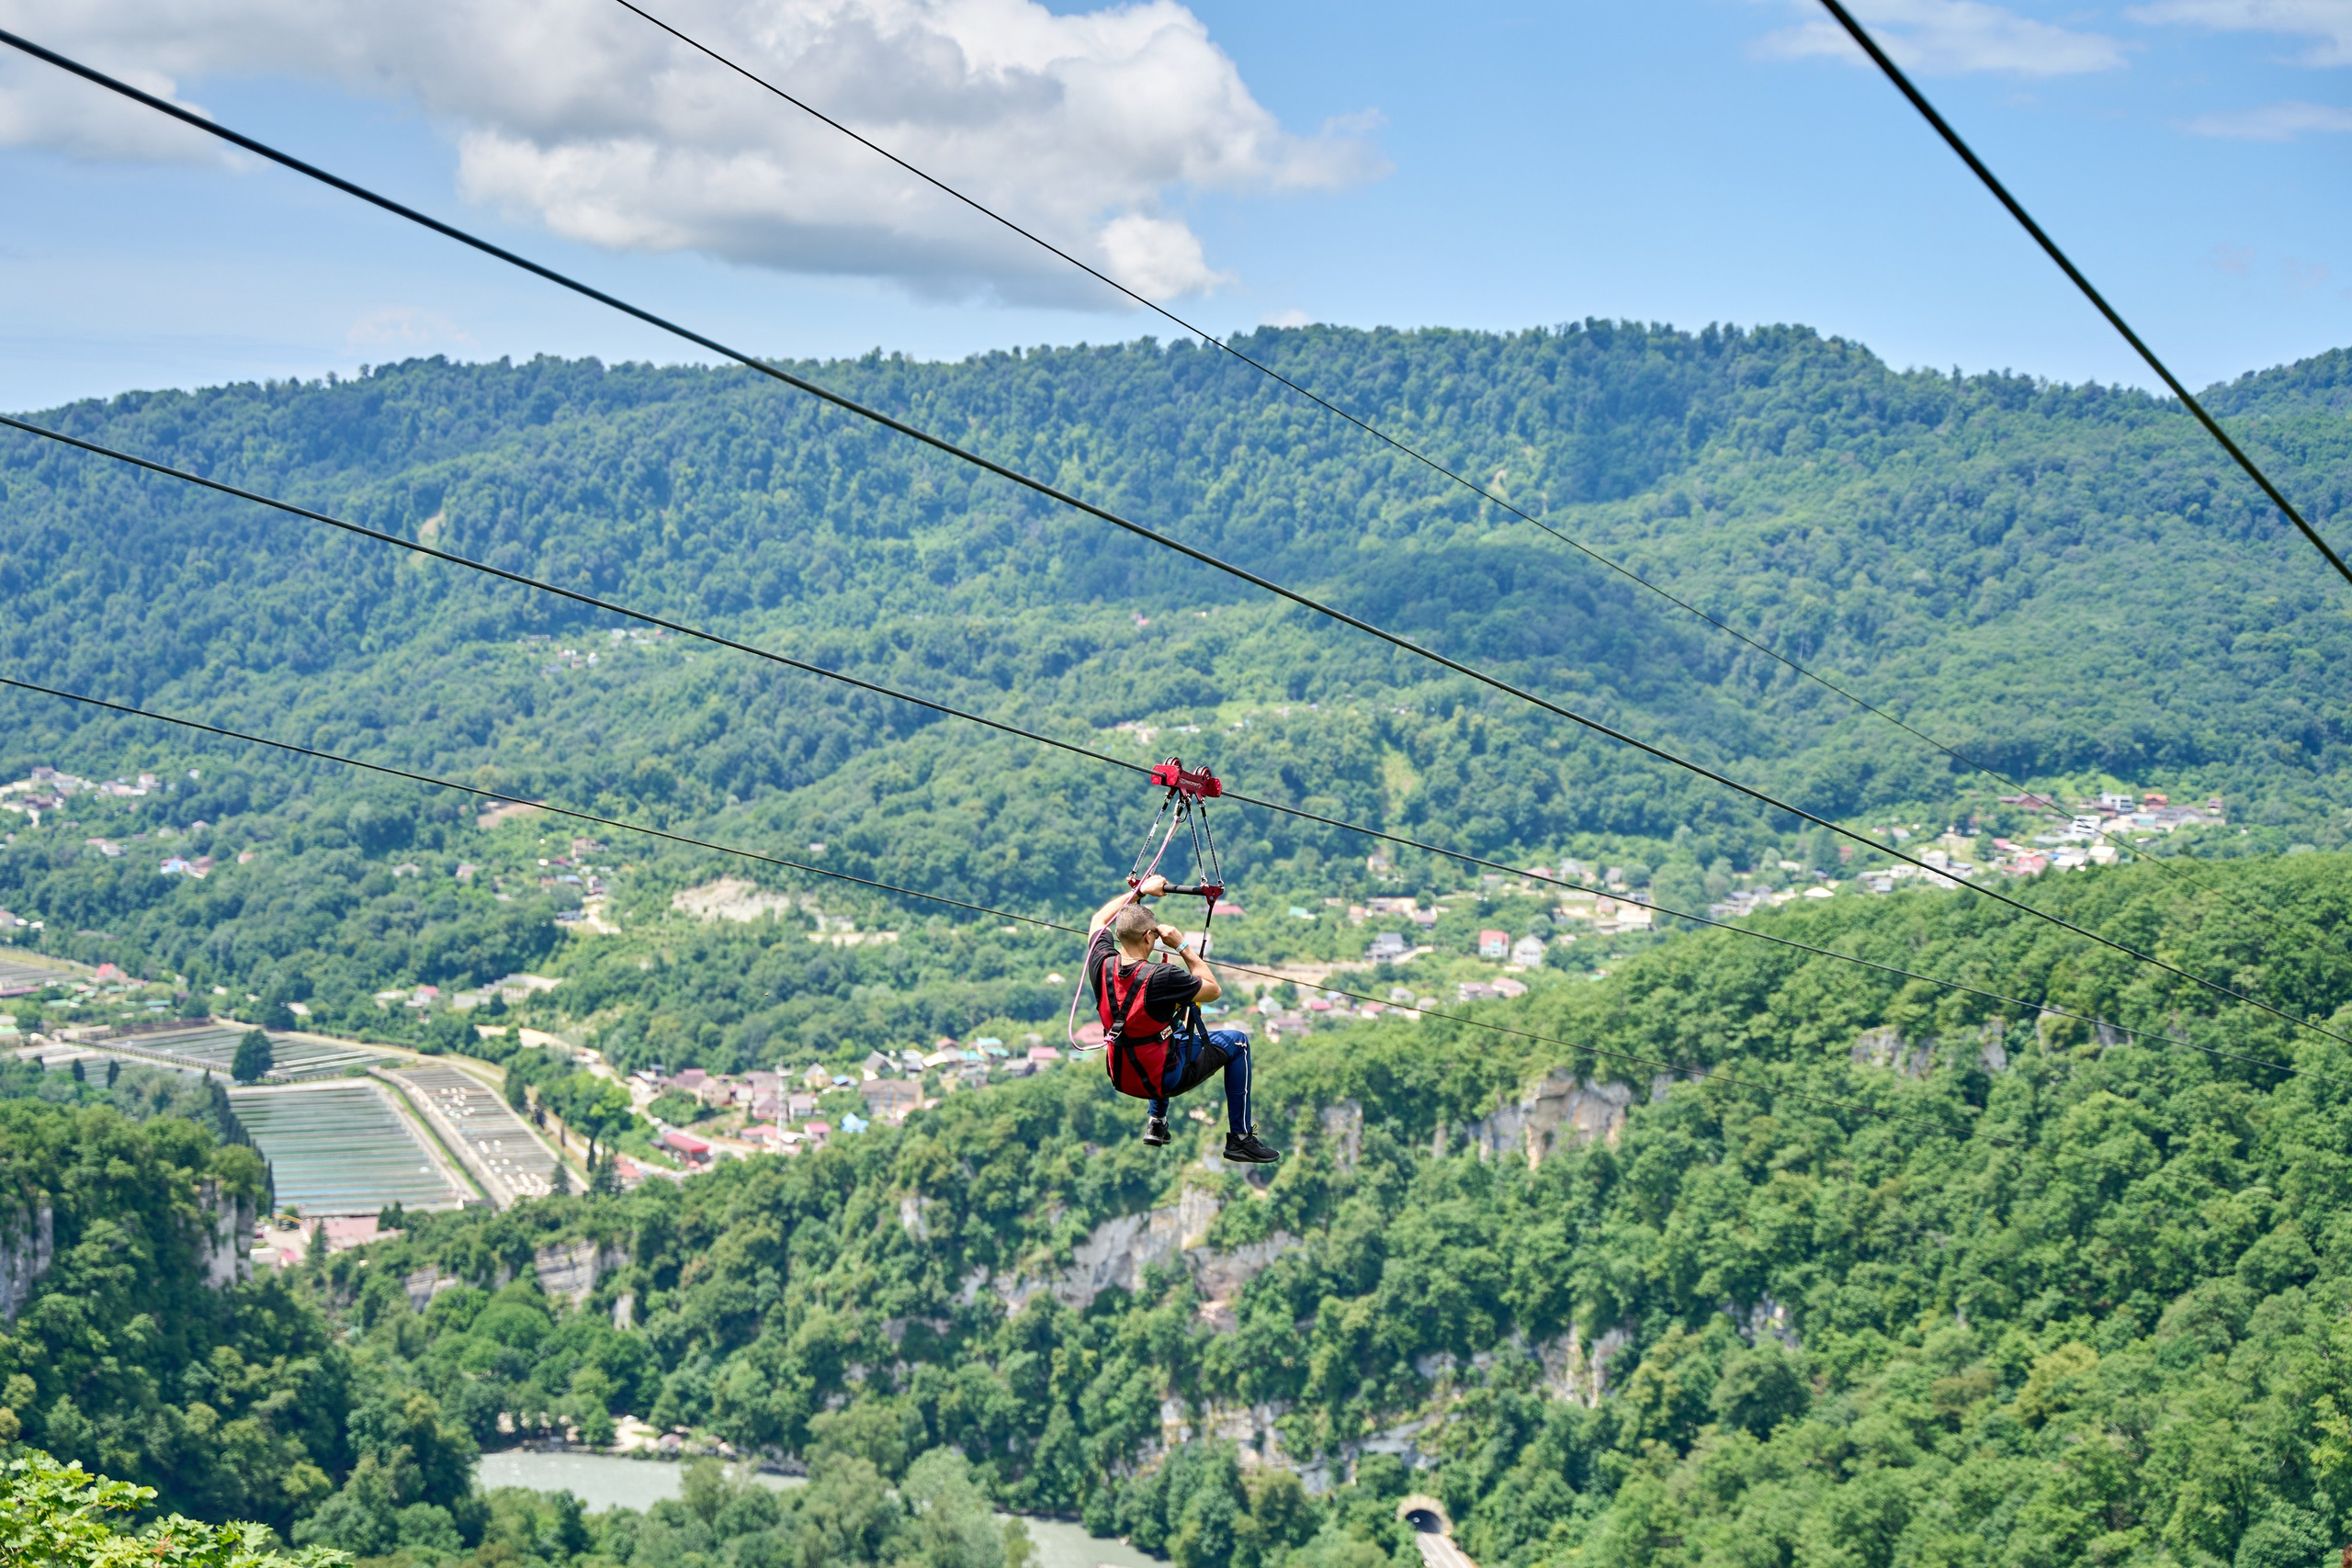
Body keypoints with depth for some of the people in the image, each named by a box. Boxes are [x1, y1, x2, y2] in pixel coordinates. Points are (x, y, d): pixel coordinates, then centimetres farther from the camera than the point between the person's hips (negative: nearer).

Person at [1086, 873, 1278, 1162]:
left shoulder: (1102, 964, -13)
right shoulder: (1159, 978, -29)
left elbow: (1099, 920, 10)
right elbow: (1213, 990, -11)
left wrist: (1140, 890, 13)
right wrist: (1183, 947, -11)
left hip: (1121, 1078, 6)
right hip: (1164, 1081, -6)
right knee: (1236, 1041, 13)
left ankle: (1156, 1122, 36)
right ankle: (1240, 1139, 15)